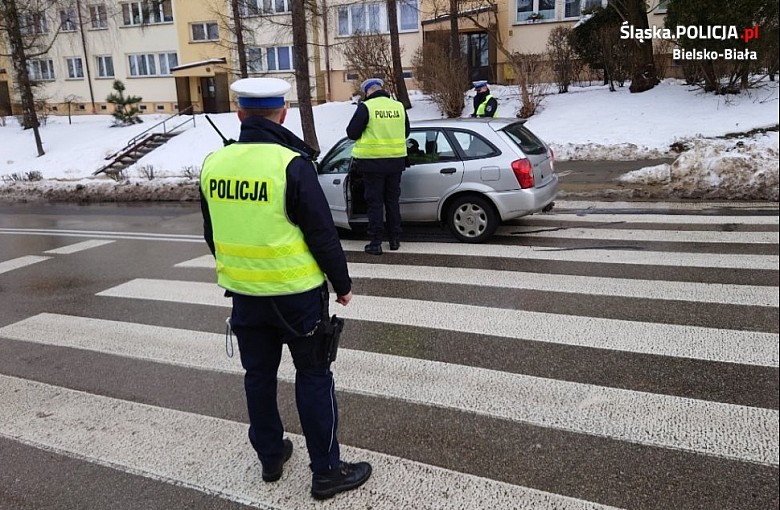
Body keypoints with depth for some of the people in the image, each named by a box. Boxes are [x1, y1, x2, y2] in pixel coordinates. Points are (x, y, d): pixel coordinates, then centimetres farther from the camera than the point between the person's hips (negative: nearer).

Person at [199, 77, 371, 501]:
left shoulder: (213, 164, 0)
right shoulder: (292, 165, -18)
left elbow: (212, 234, 11)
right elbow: (322, 235, -14)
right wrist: (343, 283, -1)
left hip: (244, 292, 5)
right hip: (296, 292, -5)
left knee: (259, 375, 18)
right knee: (313, 377, 7)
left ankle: (270, 457, 34)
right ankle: (326, 472, 16)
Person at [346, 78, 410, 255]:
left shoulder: (366, 107, -11)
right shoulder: (399, 106, 4)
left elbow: (351, 133, -7)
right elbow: (406, 132, 16)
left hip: (373, 162, -4)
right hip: (396, 161, 4)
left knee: (375, 202, 3)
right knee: (392, 200, 15)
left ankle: (375, 243, 5)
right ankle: (395, 239, 22)